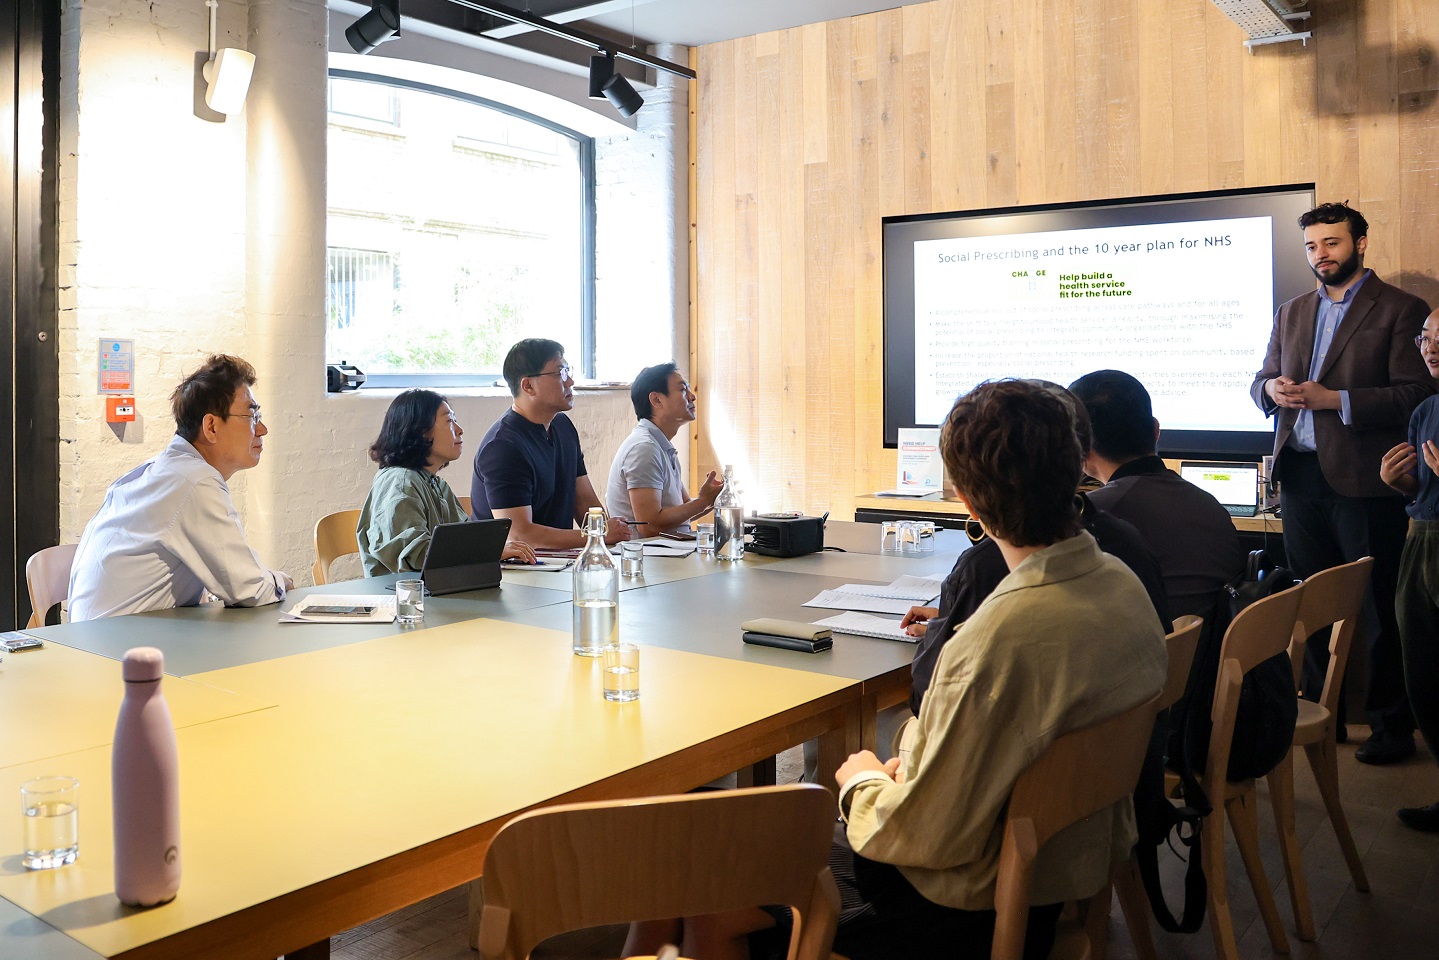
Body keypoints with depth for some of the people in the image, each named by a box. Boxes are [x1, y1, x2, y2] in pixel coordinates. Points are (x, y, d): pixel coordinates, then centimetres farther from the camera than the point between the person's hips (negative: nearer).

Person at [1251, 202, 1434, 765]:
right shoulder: (1292, 313, 17)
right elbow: (1261, 381, 17)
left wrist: (1333, 397, -19)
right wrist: (1272, 388, -6)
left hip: (1363, 481, -5)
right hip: (1300, 476, 5)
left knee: (1377, 607, 1)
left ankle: (1392, 726, 11)